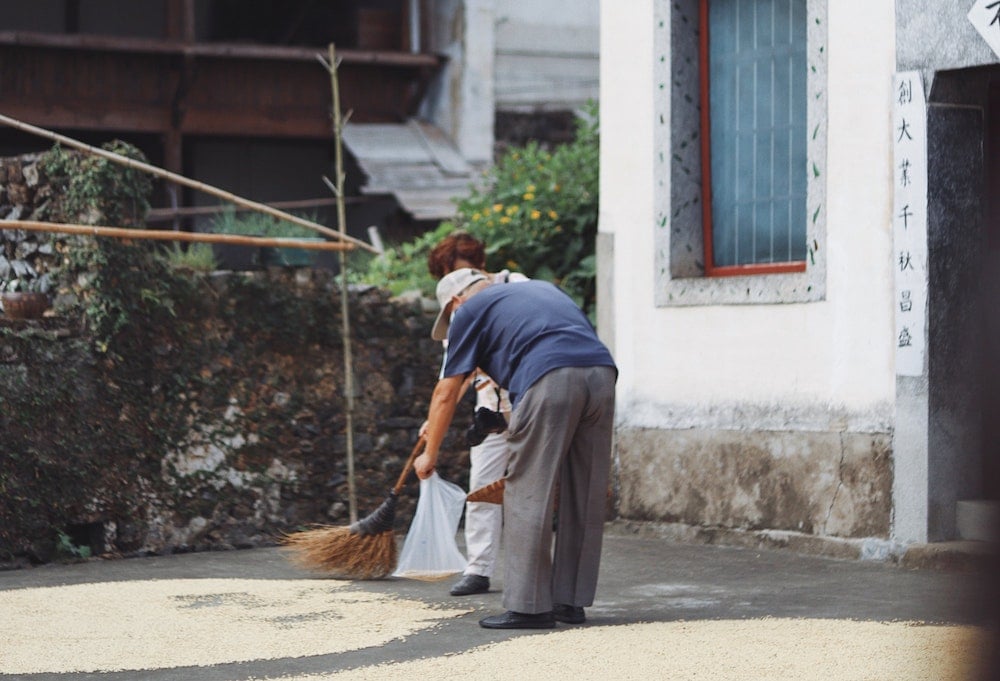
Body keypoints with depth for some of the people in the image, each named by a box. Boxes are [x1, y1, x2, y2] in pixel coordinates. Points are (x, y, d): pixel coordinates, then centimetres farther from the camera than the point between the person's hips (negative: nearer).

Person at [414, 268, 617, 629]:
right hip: (602, 372, 6)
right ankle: (572, 601, 17)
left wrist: (430, 454, 30)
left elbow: (446, 394, 19)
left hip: (551, 379, -6)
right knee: (584, 498, 11)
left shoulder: (470, 311, 18)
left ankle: (529, 605, -1)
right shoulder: (542, 287, 35)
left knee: (528, 495, 0)